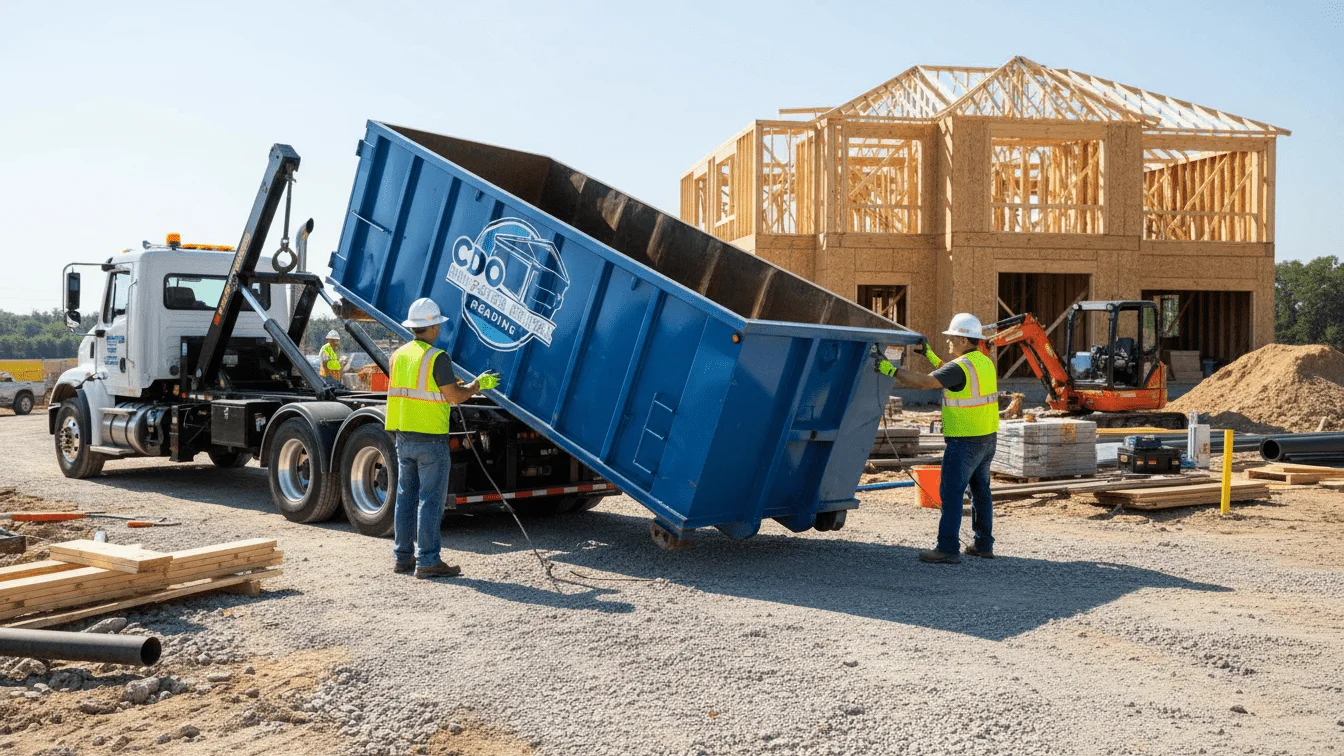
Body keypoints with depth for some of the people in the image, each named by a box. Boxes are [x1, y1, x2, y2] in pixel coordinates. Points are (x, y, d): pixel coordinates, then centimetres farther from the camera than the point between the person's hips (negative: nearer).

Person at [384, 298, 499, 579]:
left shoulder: (398, 355, 9)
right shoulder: (437, 358, -13)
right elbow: (455, 397, -14)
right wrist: (479, 383, 1)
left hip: (403, 437, 7)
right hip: (431, 440, -7)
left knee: (406, 498, 13)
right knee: (431, 501, -3)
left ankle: (403, 557, 18)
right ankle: (428, 561, -2)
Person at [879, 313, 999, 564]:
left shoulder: (961, 366, -18)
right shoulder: (984, 362, 10)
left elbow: (924, 382, -24)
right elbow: (948, 375, 23)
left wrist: (891, 370, -18)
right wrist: (928, 354, 24)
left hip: (965, 441, -10)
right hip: (987, 438, 10)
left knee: (951, 493, -5)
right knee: (980, 490, 16)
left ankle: (947, 548, -5)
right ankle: (984, 544, 22)